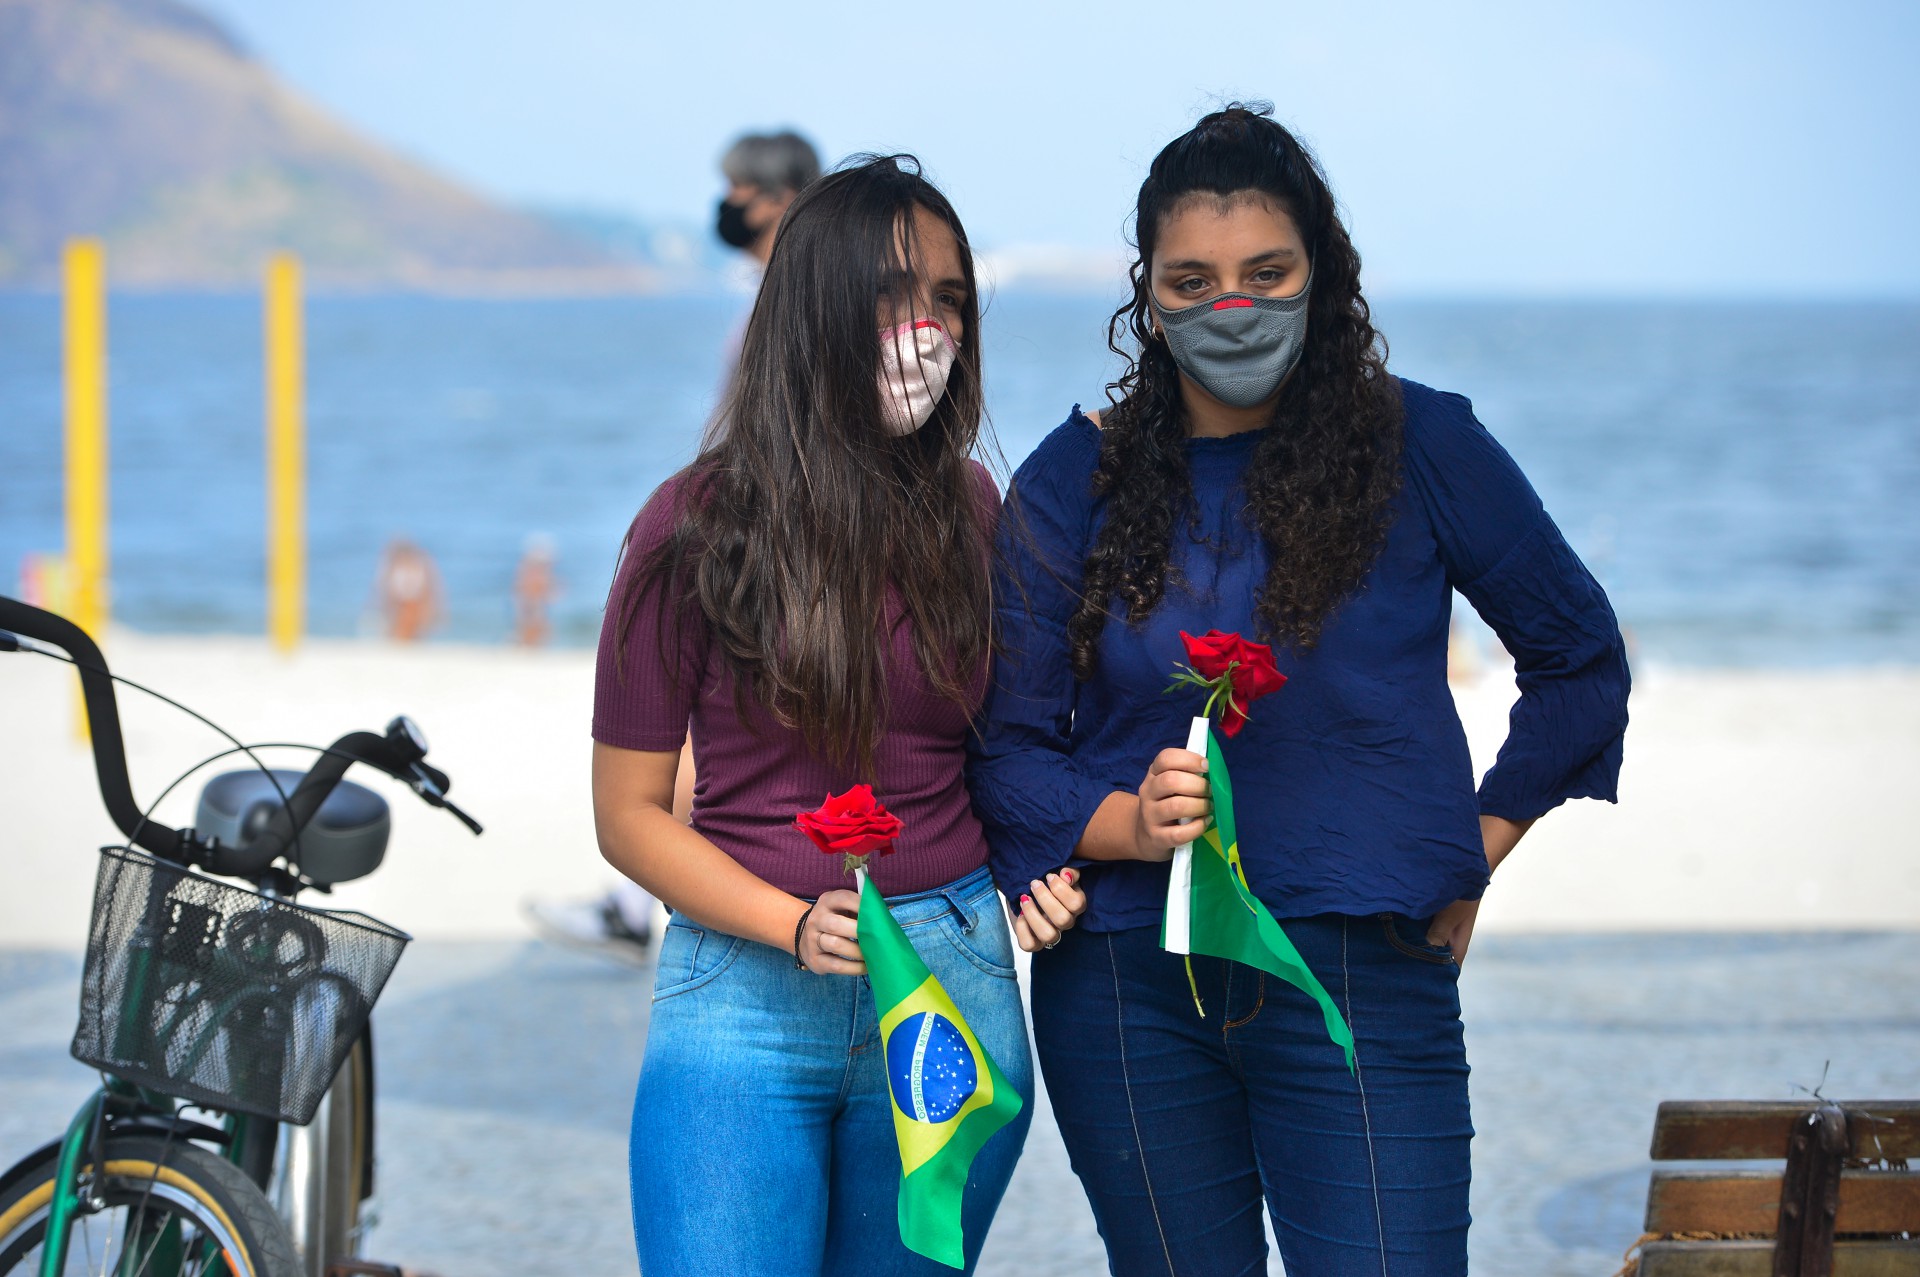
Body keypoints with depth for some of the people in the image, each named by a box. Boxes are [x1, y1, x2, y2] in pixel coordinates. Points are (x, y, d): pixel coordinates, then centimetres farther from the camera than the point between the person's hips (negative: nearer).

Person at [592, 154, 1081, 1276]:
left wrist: (1036, 870, -2)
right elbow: (631, 812, -2)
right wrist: (797, 926, -16)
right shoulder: (699, 527, -5)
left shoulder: (969, 512, 6)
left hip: (955, 980, 3)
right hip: (747, 993, -3)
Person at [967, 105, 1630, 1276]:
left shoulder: (1422, 447, 1)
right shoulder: (1075, 482, 5)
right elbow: (1007, 744, 4)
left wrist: (1475, 852, 8)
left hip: (1359, 969, -2)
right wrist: (1128, 825, -14)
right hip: (1127, 988, 2)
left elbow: (1580, 660, 12)